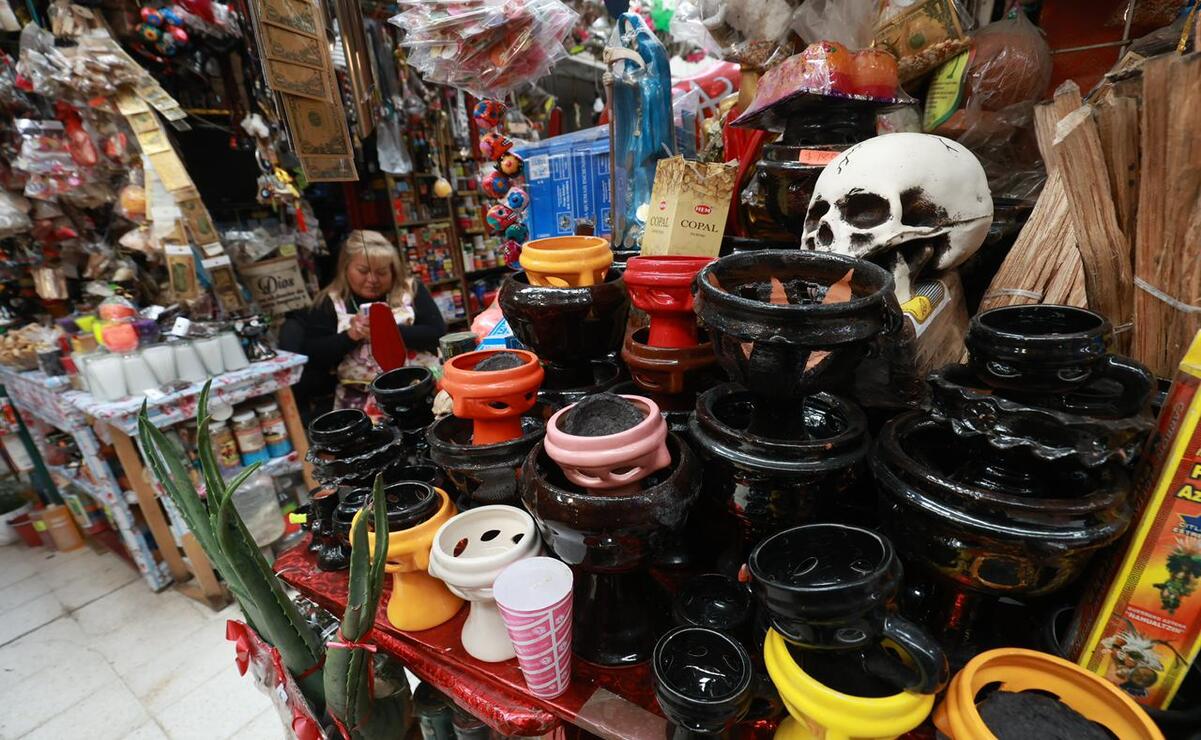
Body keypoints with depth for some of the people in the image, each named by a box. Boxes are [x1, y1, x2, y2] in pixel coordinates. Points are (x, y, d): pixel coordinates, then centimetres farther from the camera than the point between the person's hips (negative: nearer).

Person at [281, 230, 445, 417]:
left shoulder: (411, 289, 7)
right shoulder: (329, 302, 8)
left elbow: (438, 332, -3)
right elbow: (312, 354, 3)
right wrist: (351, 335, -11)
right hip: (359, 394, 1)